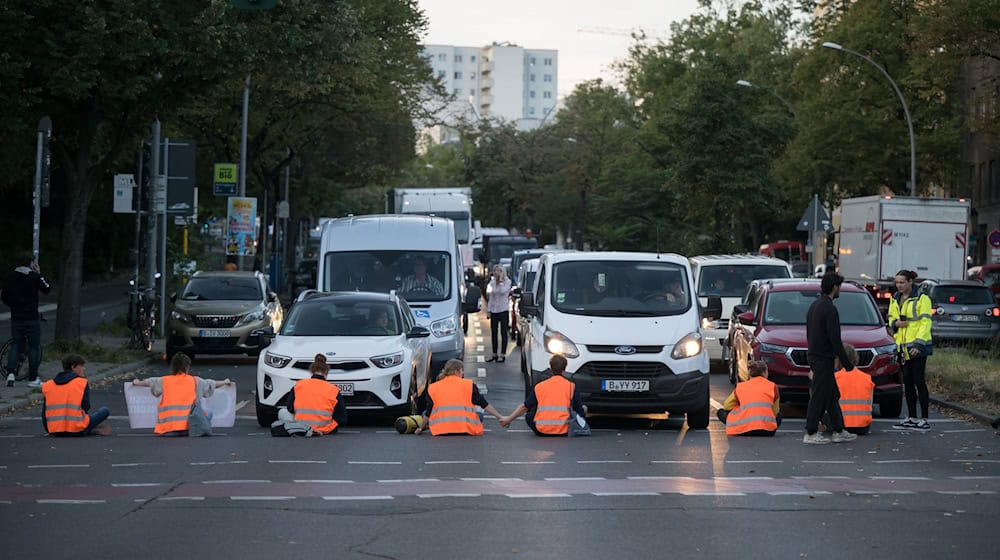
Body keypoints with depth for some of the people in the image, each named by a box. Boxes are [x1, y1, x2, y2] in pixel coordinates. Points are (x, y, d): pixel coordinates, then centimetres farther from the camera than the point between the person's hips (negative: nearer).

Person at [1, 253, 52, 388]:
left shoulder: (9, 277, 3)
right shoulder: (34, 276, -12)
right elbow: (47, 289, 0)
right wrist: (39, 274, 4)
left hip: (16, 317, 4)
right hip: (31, 318, -4)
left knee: (17, 345, 15)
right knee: (34, 346, 6)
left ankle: (10, 372, -4)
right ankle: (33, 379, 8)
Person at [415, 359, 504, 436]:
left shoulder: (433, 388, 10)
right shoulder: (469, 385, 7)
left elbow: (427, 413, 14)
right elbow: (485, 405, 9)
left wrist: (421, 428, 29)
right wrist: (500, 417, 17)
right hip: (465, 428, 0)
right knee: (479, 415, 25)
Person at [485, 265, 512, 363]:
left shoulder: (507, 281, -4)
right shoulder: (492, 282, 10)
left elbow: (503, 291, -23)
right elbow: (490, 297, 14)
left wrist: (501, 281, -16)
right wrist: (488, 310, 9)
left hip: (503, 310, -5)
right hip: (494, 310, 5)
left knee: (503, 333, -1)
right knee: (493, 333, 8)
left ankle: (503, 355, 3)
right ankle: (494, 355, 16)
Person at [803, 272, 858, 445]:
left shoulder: (814, 306, 12)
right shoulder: (830, 309, -18)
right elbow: (835, 340, -20)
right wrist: (846, 362, -13)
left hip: (814, 355, 10)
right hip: (824, 358, -10)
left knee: (832, 395, 13)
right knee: (820, 396, -3)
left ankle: (839, 431, 16)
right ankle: (810, 434, 1)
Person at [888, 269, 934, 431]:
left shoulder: (922, 299, -8)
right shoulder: (895, 300, 13)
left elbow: (925, 323, -12)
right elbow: (891, 318, 23)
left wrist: (918, 344, -20)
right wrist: (895, 323, -2)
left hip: (917, 346, -7)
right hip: (902, 346, 7)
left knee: (919, 381, -7)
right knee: (907, 382, 10)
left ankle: (924, 419, -4)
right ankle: (911, 418, 17)